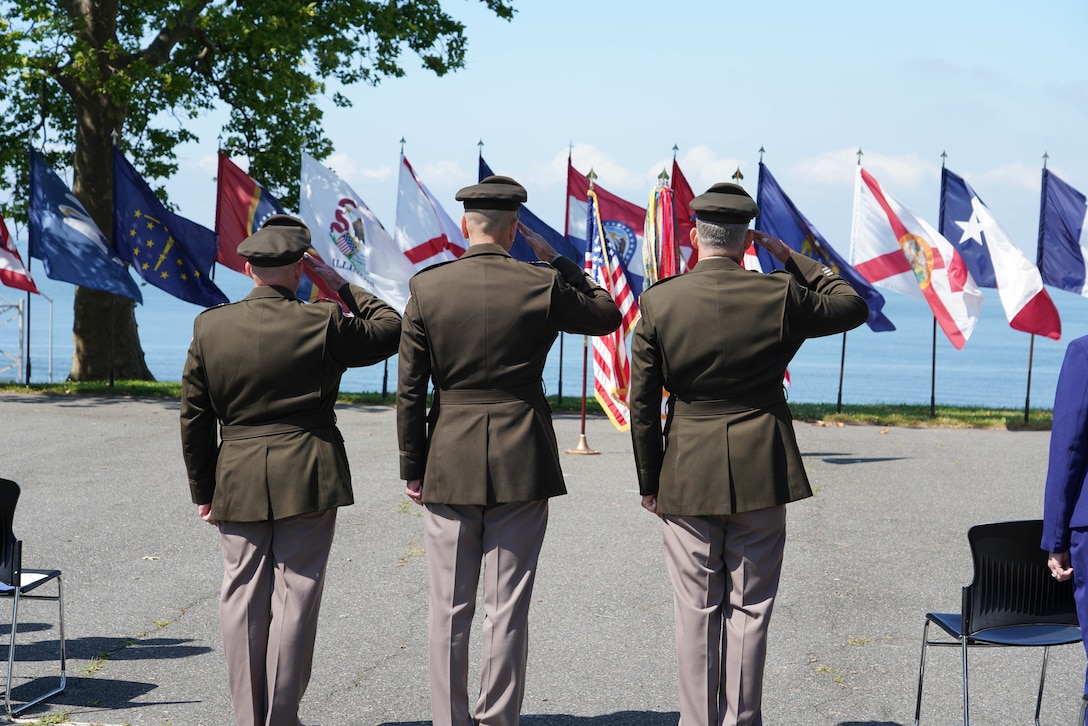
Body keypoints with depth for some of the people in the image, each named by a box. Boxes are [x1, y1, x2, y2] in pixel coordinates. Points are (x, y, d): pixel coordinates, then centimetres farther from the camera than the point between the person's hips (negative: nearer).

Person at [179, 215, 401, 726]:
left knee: (243, 601, 10)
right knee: (295, 598, 4)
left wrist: (202, 489, 12)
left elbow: (193, 419, 3)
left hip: (237, 483, 2)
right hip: (308, 481, -2)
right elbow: (389, 329, 8)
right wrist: (343, 287, 9)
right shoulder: (323, 323, -8)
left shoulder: (209, 327, -1)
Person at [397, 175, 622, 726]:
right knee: (508, 609, 6)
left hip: (449, 464, 1)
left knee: (449, 610, 8)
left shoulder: (426, 287, -3)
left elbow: (409, 391, -2)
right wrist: (555, 259, 13)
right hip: (521, 465, -1)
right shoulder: (542, 285, -6)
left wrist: (412, 470, 6)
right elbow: (608, 315, 13)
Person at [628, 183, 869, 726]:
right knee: (749, 611, 8)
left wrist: (649, 482, 7)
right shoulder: (780, 295, -7)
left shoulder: (658, 302, -6)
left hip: (687, 477, 0)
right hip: (761, 474, 0)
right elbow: (853, 306, 11)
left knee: (696, 614, 9)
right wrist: (794, 260, 12)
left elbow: (642, 404, -3)